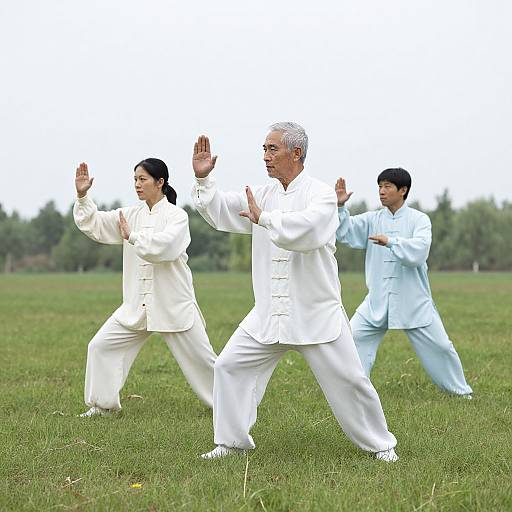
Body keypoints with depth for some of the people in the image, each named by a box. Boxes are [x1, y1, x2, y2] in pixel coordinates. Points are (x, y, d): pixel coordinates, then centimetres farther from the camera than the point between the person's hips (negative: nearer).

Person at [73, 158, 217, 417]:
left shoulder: (176, 215, -10)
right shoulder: (131, 215, 6)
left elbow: (163, 245, -27)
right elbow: (94, 224, 4)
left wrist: (132, 236, -19)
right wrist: (82, 196, -9)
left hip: (173, 304, -5)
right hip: (137, 305, 5)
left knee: (199, 357, 2)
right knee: (100, 346, 1)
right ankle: (103, 404, 15)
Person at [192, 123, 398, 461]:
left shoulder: (321, 194, -11)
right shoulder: (264, 194, 8)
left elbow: (305, 229, -31)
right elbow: (221, 212, 10)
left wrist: (263, 217, -25)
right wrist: (203, 179, -3)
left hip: (316, 313, -5)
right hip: (269, 315, 5)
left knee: (347, 380, 0)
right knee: (230, 366, 0)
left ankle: (380, 444, 19)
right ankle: (232, 441, 14)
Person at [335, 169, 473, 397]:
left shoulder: (419, 220, -5)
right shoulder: (372, 219, 5)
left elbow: (419, 250, -22)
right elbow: (345, 232, -6)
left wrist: (390, 241, -31)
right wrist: (339, 206, -20)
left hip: (413, 300, -3)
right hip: (378, 299, 3)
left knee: (439, 345, 3)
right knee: (354, 337, -6)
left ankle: (460, 389, 24)